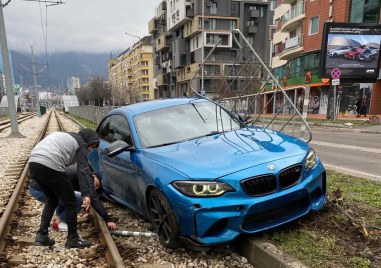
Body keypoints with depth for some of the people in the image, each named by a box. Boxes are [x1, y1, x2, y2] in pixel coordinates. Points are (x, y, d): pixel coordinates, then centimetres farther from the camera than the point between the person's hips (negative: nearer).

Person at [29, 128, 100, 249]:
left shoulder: (65, 136, 31)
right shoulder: (81, 144, 6)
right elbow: (83, 170, -5)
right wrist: (86, 194, -12)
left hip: (33, 163, 9)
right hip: (50, 166, -9)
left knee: (52, 200, 26)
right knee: (70, 203, 6)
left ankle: (42, 236, 26)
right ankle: (72, 239, 16)